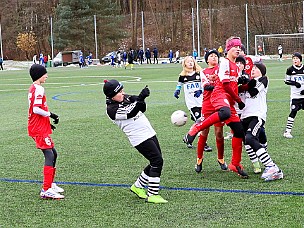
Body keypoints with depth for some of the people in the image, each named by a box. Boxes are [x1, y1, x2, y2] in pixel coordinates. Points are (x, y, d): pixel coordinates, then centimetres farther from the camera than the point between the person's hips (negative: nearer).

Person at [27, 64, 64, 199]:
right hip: (39, 130, -10)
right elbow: (37, 109, -23)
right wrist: (51, 115, -12)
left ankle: (50, 184, 26)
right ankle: (46, 190, -16)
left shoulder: (33, 88, 16)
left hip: (40, 128, 10)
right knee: (49, 156, -13)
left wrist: (47, 122, 18)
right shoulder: (39, 89, -15)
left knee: (53, 154, 17)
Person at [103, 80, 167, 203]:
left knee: (156, 163, 11)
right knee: (157, 161, -15)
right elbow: (130, 113, -26)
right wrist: (140, 98, -36)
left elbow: (142, 109, 12)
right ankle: (152, 195, -9)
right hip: (140, 138, -9)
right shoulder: (111, 109, -13)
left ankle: (138, 186, 27)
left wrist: (137, 100, -8)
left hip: (149, 133, 9)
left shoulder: (126, 98, 10)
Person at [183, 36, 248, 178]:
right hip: (219, 94, -9)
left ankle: (235, 164, 13)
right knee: (225, 113, -43)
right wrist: (239, 100, -5)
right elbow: (225, 85, -10)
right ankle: (196, 128, -29)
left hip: (229, 100, 9)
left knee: (239, 131, 4)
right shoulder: (225, 62, -3)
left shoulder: (236, 66, 24)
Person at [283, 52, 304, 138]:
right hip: (295, 95, -2)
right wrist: (294, 83, -15)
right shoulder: (290, 70, -1)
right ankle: (287, 131, -8)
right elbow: (286, 81, 2)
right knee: (293, 112, -10)